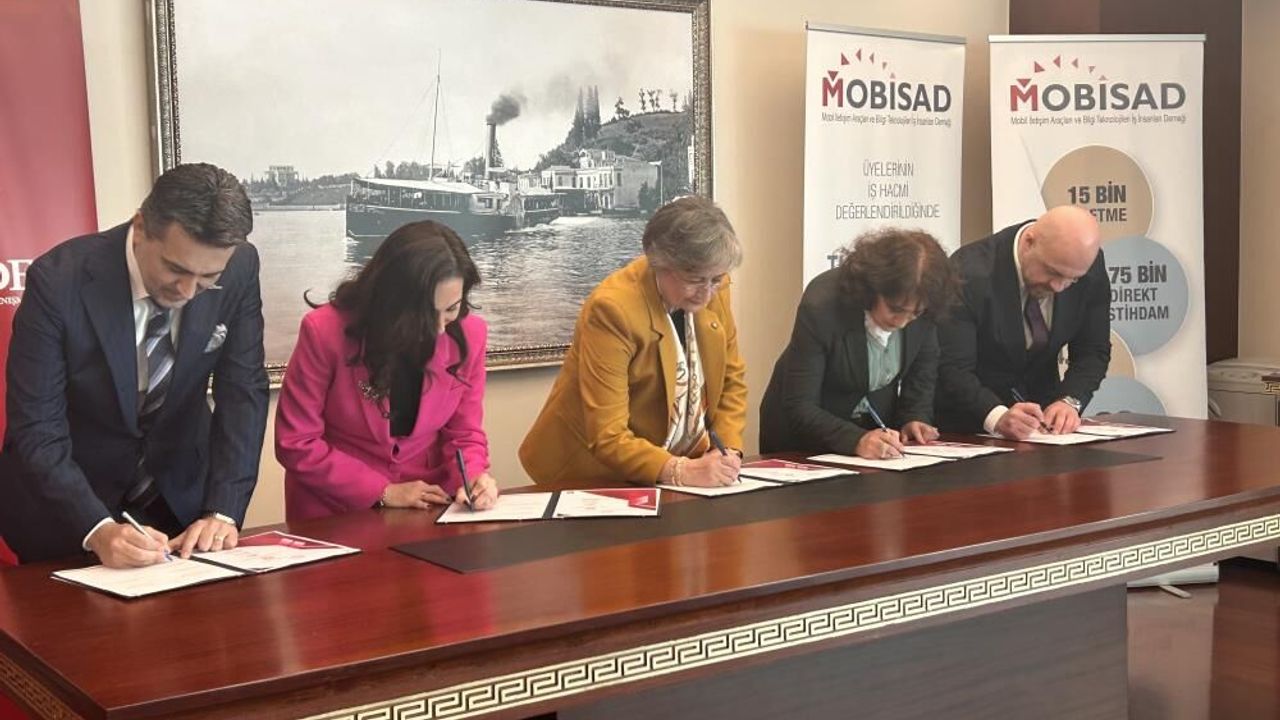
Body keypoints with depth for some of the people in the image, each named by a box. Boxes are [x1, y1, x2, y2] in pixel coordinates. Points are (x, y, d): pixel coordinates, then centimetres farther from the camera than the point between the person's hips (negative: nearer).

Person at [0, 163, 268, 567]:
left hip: (180, 492, 2)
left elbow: (242, 391, -10)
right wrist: (99, 530, -34)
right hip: (64, 503, -1)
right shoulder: (58, 280, -23)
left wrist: (222, 511, -21)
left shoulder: (239, 269, -15)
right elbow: (37, 430, -21)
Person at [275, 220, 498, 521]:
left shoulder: (468, 334, -7)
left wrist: (473, 479, -16)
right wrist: (383, 493, -14)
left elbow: (464, 434, 4)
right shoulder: (325, 331, -16)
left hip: (427, 513, 1)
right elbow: (296, 444, -11)